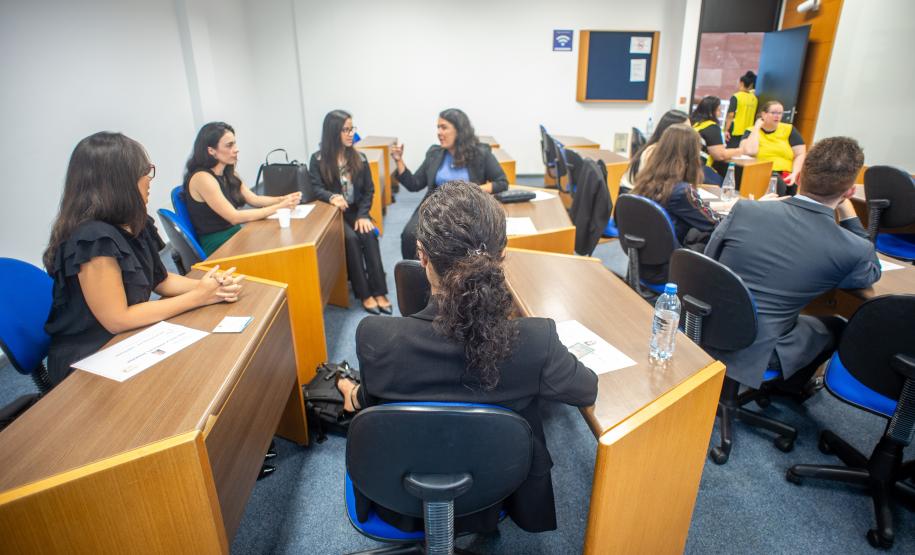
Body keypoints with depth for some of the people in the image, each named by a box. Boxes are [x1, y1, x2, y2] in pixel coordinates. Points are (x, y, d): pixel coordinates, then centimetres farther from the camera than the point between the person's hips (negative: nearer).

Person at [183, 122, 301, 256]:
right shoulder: (202, 178, -17)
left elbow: (254, 199, 8)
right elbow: (234, 217, -21)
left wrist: (283, 199, -10)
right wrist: (279, 207, -22)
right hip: (217, 247, -8)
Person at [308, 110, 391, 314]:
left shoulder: (359, 158, 7)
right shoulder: (318, 159, -1)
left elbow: (369, 190, 4)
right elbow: (315, 188, -9)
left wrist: (363, 215, -12)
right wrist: (331, 197, -33)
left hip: (357, 211, 2)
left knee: (369, 235, -28)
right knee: (351, 238, -30)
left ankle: (379, 292, -27)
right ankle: (364, 294, -23)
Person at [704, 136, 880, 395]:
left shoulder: (744, 209, -12)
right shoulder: (854, 251, -14)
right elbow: (872, 272, 12)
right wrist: (847, 213, 11)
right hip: (753, 352, -3)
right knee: (835, 327, 26)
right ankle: (791, 384, 44)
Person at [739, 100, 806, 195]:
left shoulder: (789, 130, 12)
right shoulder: (751, 131, 7)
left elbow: (800, 155, 9)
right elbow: (749, 151, -14)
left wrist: (794, 174, -8)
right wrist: (757, 127, -4)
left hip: (786, 175, 2)